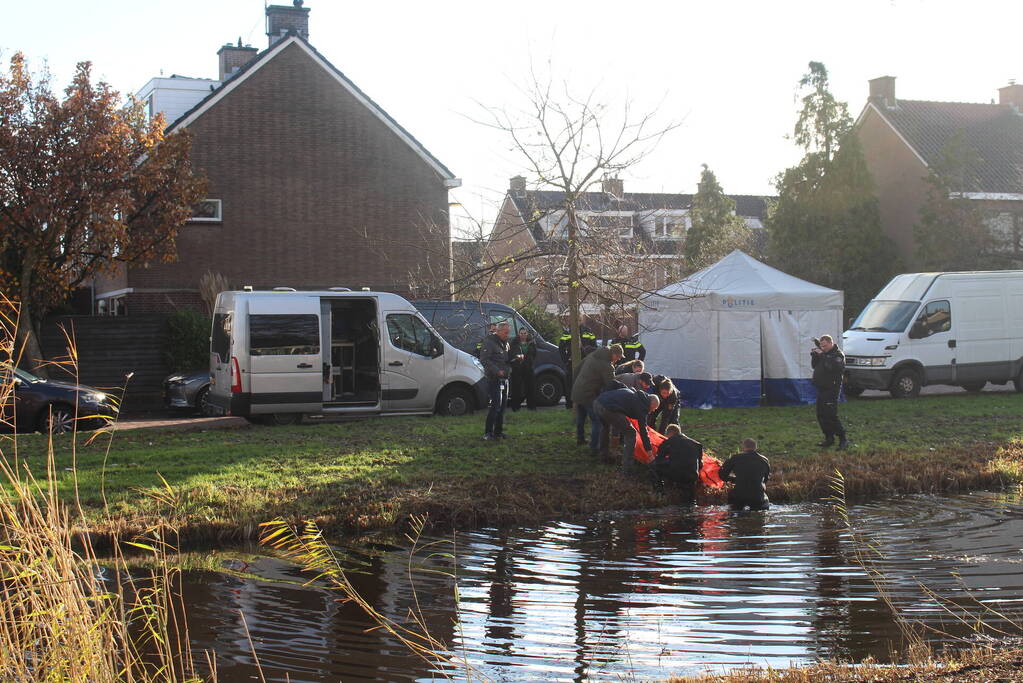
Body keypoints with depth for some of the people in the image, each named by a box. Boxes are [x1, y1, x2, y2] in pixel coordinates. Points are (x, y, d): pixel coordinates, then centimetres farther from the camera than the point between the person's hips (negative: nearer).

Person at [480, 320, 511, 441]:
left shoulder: (505, 343, 18)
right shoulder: (489, 342, -9)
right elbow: (484, 359, -16)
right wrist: (497, 371, -21)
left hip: (504, 378, 8)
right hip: (494, 378, -8)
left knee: (502, 406, 10)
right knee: (495, 405, -14)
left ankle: (498, 431, 17)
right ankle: (488, 432, -10)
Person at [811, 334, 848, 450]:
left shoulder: (838, 354, -10)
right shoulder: (824, 353, 16)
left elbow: (833, 366, -27)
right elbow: (814, 365, 19)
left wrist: (822, 355, -24)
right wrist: (814, 355, 2)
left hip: (831, 389, -9)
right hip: (821, 389, 9)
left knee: (831, 416, -13)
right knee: (821, 416, 12)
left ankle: (843, 439, -7)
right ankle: (829, 438, 21)